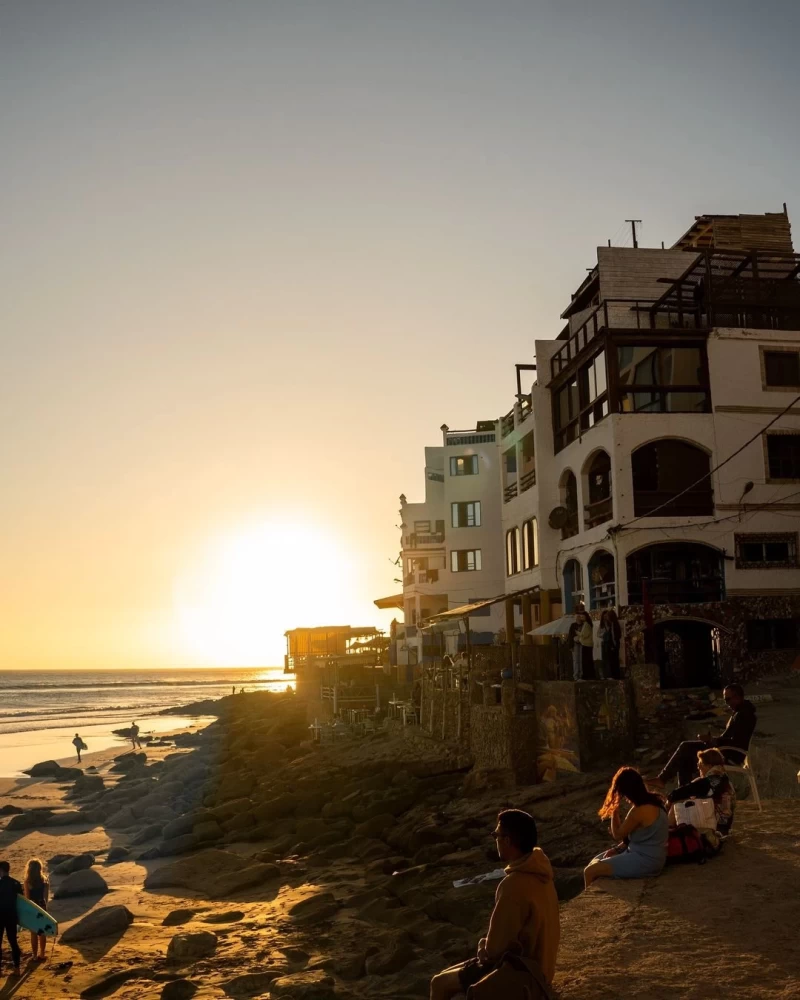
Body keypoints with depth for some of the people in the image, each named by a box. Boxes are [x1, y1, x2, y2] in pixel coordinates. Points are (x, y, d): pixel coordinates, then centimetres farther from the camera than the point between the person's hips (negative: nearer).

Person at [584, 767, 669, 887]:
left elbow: (617, 835, -12)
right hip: (647, 855, 10)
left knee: (589, 871, -10)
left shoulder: (639, 811, -26)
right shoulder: (652, 800, 3)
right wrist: (618, 849, 6)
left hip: (645, 861, -10)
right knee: (596, 861, 15)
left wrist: (614, 810, -8)